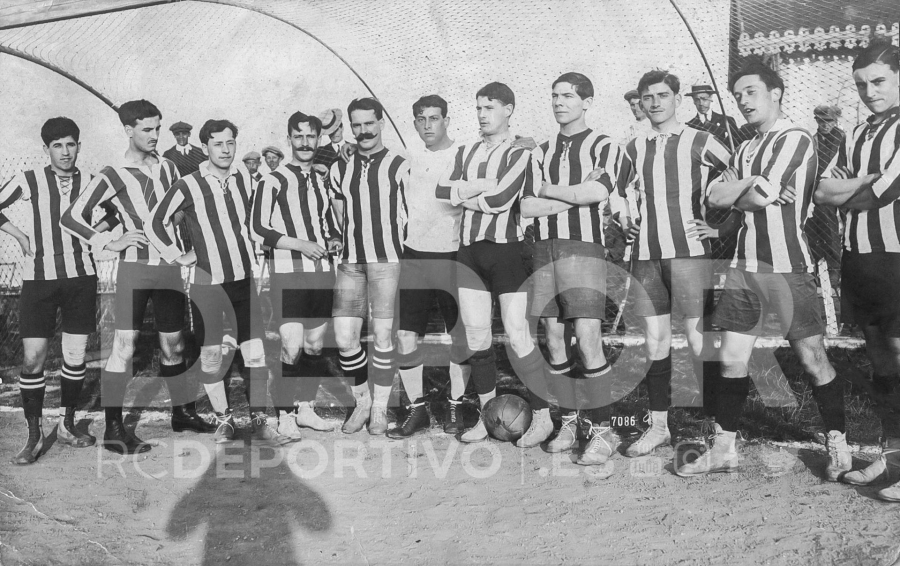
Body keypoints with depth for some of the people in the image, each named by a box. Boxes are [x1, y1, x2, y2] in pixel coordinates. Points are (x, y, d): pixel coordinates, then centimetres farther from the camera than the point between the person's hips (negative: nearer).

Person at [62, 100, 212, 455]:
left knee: (173, 344, 12)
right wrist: (110, 243, -8)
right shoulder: (113, 176, -3)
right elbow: (71, 217, -5)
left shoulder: (168, 169, 13)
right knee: (124, 345, -7)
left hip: (170, 267, 5)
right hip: (135, 266, -5)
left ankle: (183, 412, 26)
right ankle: (114, 429, -3)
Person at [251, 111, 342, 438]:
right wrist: (300, 244, -14)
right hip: (287, 273, -6)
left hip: (322, 272, 6)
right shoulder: (273, 181, -2)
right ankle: (285, 416, 4)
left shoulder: (324, 181, 17)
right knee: (292, 347, -10)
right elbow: (258, 229, -7)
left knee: (315, 346, 10)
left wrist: (335, 240, 5)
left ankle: (306, 409, 23)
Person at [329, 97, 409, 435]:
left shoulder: (400, 166, 0)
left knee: (383, 336, -2)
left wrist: (395, 246, 0)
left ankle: (380, 408, 14)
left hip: (387, 259, -4)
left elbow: (410, 216, 1)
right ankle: (362, 401, 20)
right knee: (344, 338, 0)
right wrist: (355, 241, 9)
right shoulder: (340, 169, 14)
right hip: (350, 261, 4)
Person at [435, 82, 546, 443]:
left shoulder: (519, 153, -3)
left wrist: (463, 193, -2)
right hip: (470, 250, 6)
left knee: (517, 336, -8)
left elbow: (500, 200, -16)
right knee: (476, 338, 7)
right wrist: (483, 186, -10)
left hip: (507, 249, -5)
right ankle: (488, 417, 19)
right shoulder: (466, 152, 15)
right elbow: (441, 191, 0)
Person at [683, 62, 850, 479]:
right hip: (745, 264, 7)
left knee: (811, 358, 0)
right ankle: (723, 449, 16)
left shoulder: (795, 140, -7)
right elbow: (715, 196, 7)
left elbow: (761, 196, -15)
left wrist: (736, 195, 3)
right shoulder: (746, 149, 18)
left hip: (787, 265, -7)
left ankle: (838, 445, 17)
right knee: (732, 359, 7)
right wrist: (754, 187, -8)